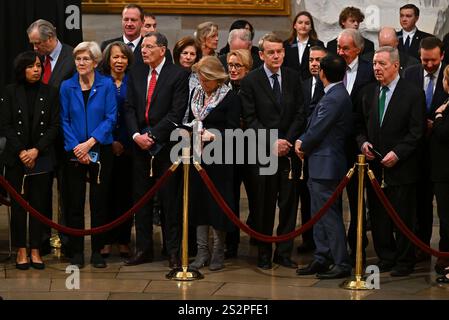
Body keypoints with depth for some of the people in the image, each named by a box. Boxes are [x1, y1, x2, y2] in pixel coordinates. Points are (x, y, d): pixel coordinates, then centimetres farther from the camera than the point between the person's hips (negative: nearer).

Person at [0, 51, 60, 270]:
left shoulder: (50, 93, 3)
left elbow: (54, 126, 1)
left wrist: (36, 150, -9)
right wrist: (21, 151, -9)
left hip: (42, 158, 1)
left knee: (39, 204, 1)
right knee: (18, 205, 1)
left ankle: (35, 250, 8)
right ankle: (21, 250, 9)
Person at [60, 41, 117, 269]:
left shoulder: (106, 85, -1)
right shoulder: (67, 87, 4)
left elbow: (111, 118, -5)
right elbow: (64, 120, 3)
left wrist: (90, 142, -14)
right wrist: (76, 147, -9)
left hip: (100, 150, -1)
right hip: (74, 153, 1)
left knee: (99, 201, 3)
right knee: (75, 202, 2)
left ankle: (97, 251, 11)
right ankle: (77, 252, 9)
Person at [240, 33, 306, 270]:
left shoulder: (293, 78, 8)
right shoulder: (250, 81, -2)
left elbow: (300, 114, 6)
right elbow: (250, 119, -5)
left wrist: (287, 141, -6)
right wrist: (272, 142, -12)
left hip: (289, 150, 3)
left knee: (289, 203, 3)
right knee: (264, 204, 1)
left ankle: (284, 252, 11)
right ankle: (264, 254, 10)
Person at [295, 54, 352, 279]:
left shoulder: (335, 98, -20)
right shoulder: (335, 95, 12)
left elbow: (317, 131, -18)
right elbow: (314, 126, 16)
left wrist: (303, 145, -1)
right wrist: (301, 141, 3)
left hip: (325, 166, -10)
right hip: (321, 166, 10)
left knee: (330, 216, -5)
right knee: (319, 215, 15)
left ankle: (342, 264, -1)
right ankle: (321, 259, 23)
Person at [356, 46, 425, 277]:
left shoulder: (413, 94, -7)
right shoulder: (368, 93, 10)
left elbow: (417, 132, -9)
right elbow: (360, 125, 17)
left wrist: (397, 153, -17)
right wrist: (363, 142, -2)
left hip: (401, 167, -5)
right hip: (374, 166, 5)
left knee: (403, 217, 1)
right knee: (378, 217, 9)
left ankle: (404, 262, 11)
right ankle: (385, 258, 21)